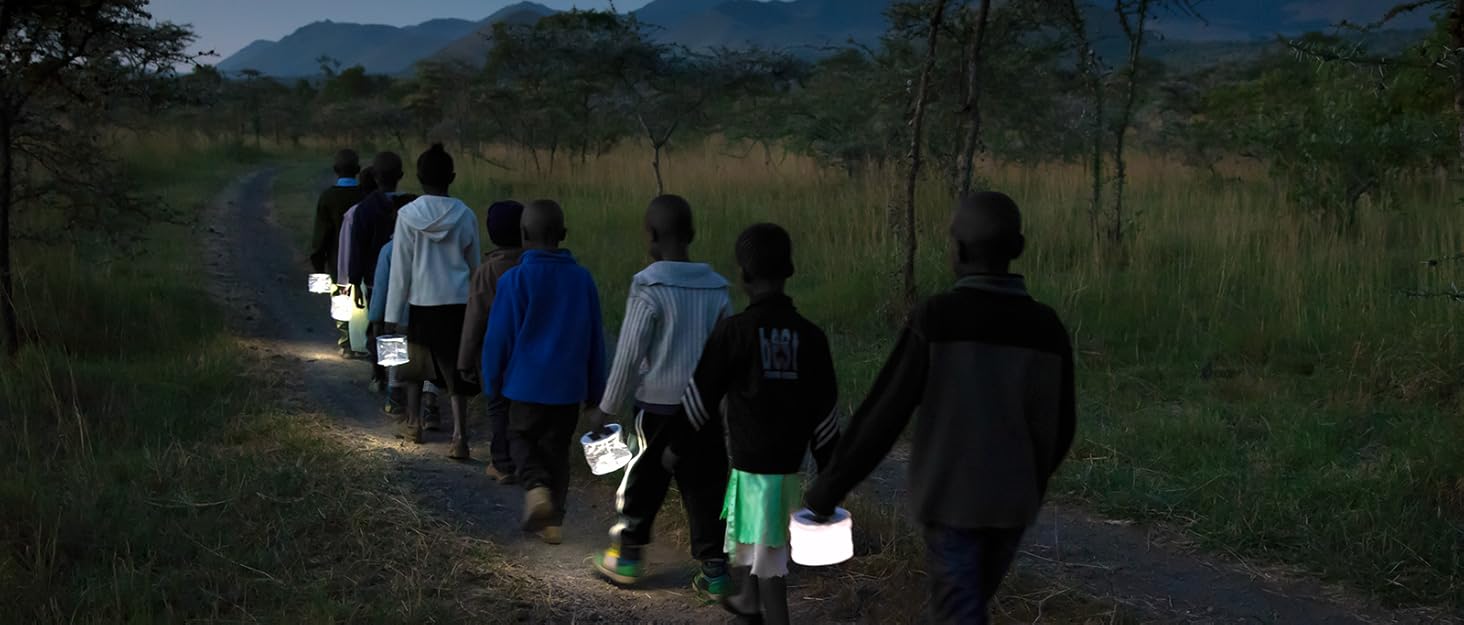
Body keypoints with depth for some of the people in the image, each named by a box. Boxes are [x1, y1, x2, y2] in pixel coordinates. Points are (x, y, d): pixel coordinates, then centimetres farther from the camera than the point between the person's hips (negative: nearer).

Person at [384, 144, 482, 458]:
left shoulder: (408, 215, -7)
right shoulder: (465, 216, -2)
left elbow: (400, 269, -5)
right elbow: (475, 265, 7)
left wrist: (393, 314, 1)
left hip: (422, 303, -1)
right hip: (458, 303, 1)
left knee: (415, 362, 21)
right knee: (455, 370, 2)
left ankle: (414, 423, 33)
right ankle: (459, 436, -10)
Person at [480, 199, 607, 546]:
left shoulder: (514, 280, -12)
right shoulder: (582, 279, -2)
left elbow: (499, 337, -7)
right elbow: (595, 339, 5)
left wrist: (492, 382, 7)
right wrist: (595, 388, 14)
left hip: (527, 383, -3)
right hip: (569, 386, 3)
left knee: (522, 438, 17)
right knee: (557, 448, 15)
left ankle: (536, 486, -9)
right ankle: (553, 520, 15)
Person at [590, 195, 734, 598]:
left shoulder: (649, 288, -12)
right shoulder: (716, 288, 4)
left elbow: (628, 355, -11)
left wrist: (609, 408, -2)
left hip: (658, 406, -4)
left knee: (642, 484, 12)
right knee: (705, 489, 8)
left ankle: (627, 557, 24)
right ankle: (714, 569, 8)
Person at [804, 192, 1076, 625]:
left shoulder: (935, 319, -18)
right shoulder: (1048, 328, -6)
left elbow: (882, 416, -17)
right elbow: (1057, 431, 2)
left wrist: (824, 493, -8)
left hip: (953, 499, -4)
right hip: (1011, 503, 5)